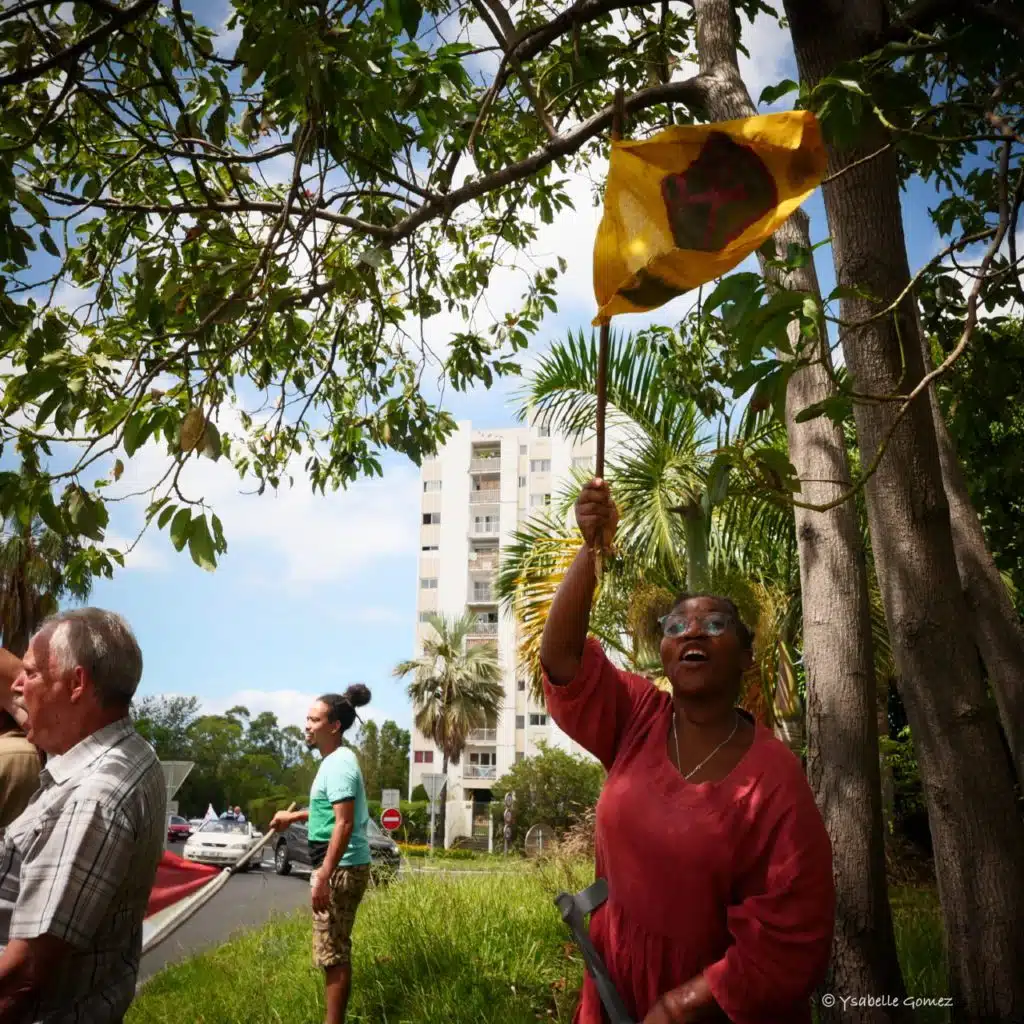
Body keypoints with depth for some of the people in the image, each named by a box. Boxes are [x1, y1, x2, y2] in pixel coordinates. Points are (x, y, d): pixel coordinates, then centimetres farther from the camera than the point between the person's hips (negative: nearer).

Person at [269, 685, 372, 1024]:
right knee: (336, 951, 16)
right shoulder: (335, 761, 14)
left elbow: (344, 823, -25)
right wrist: (294, 816, 26)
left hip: (341, 869, -10)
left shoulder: (338, 764, -17)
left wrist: (323, 877, -27)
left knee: (333, 954, -4)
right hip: (341, 867, 10)